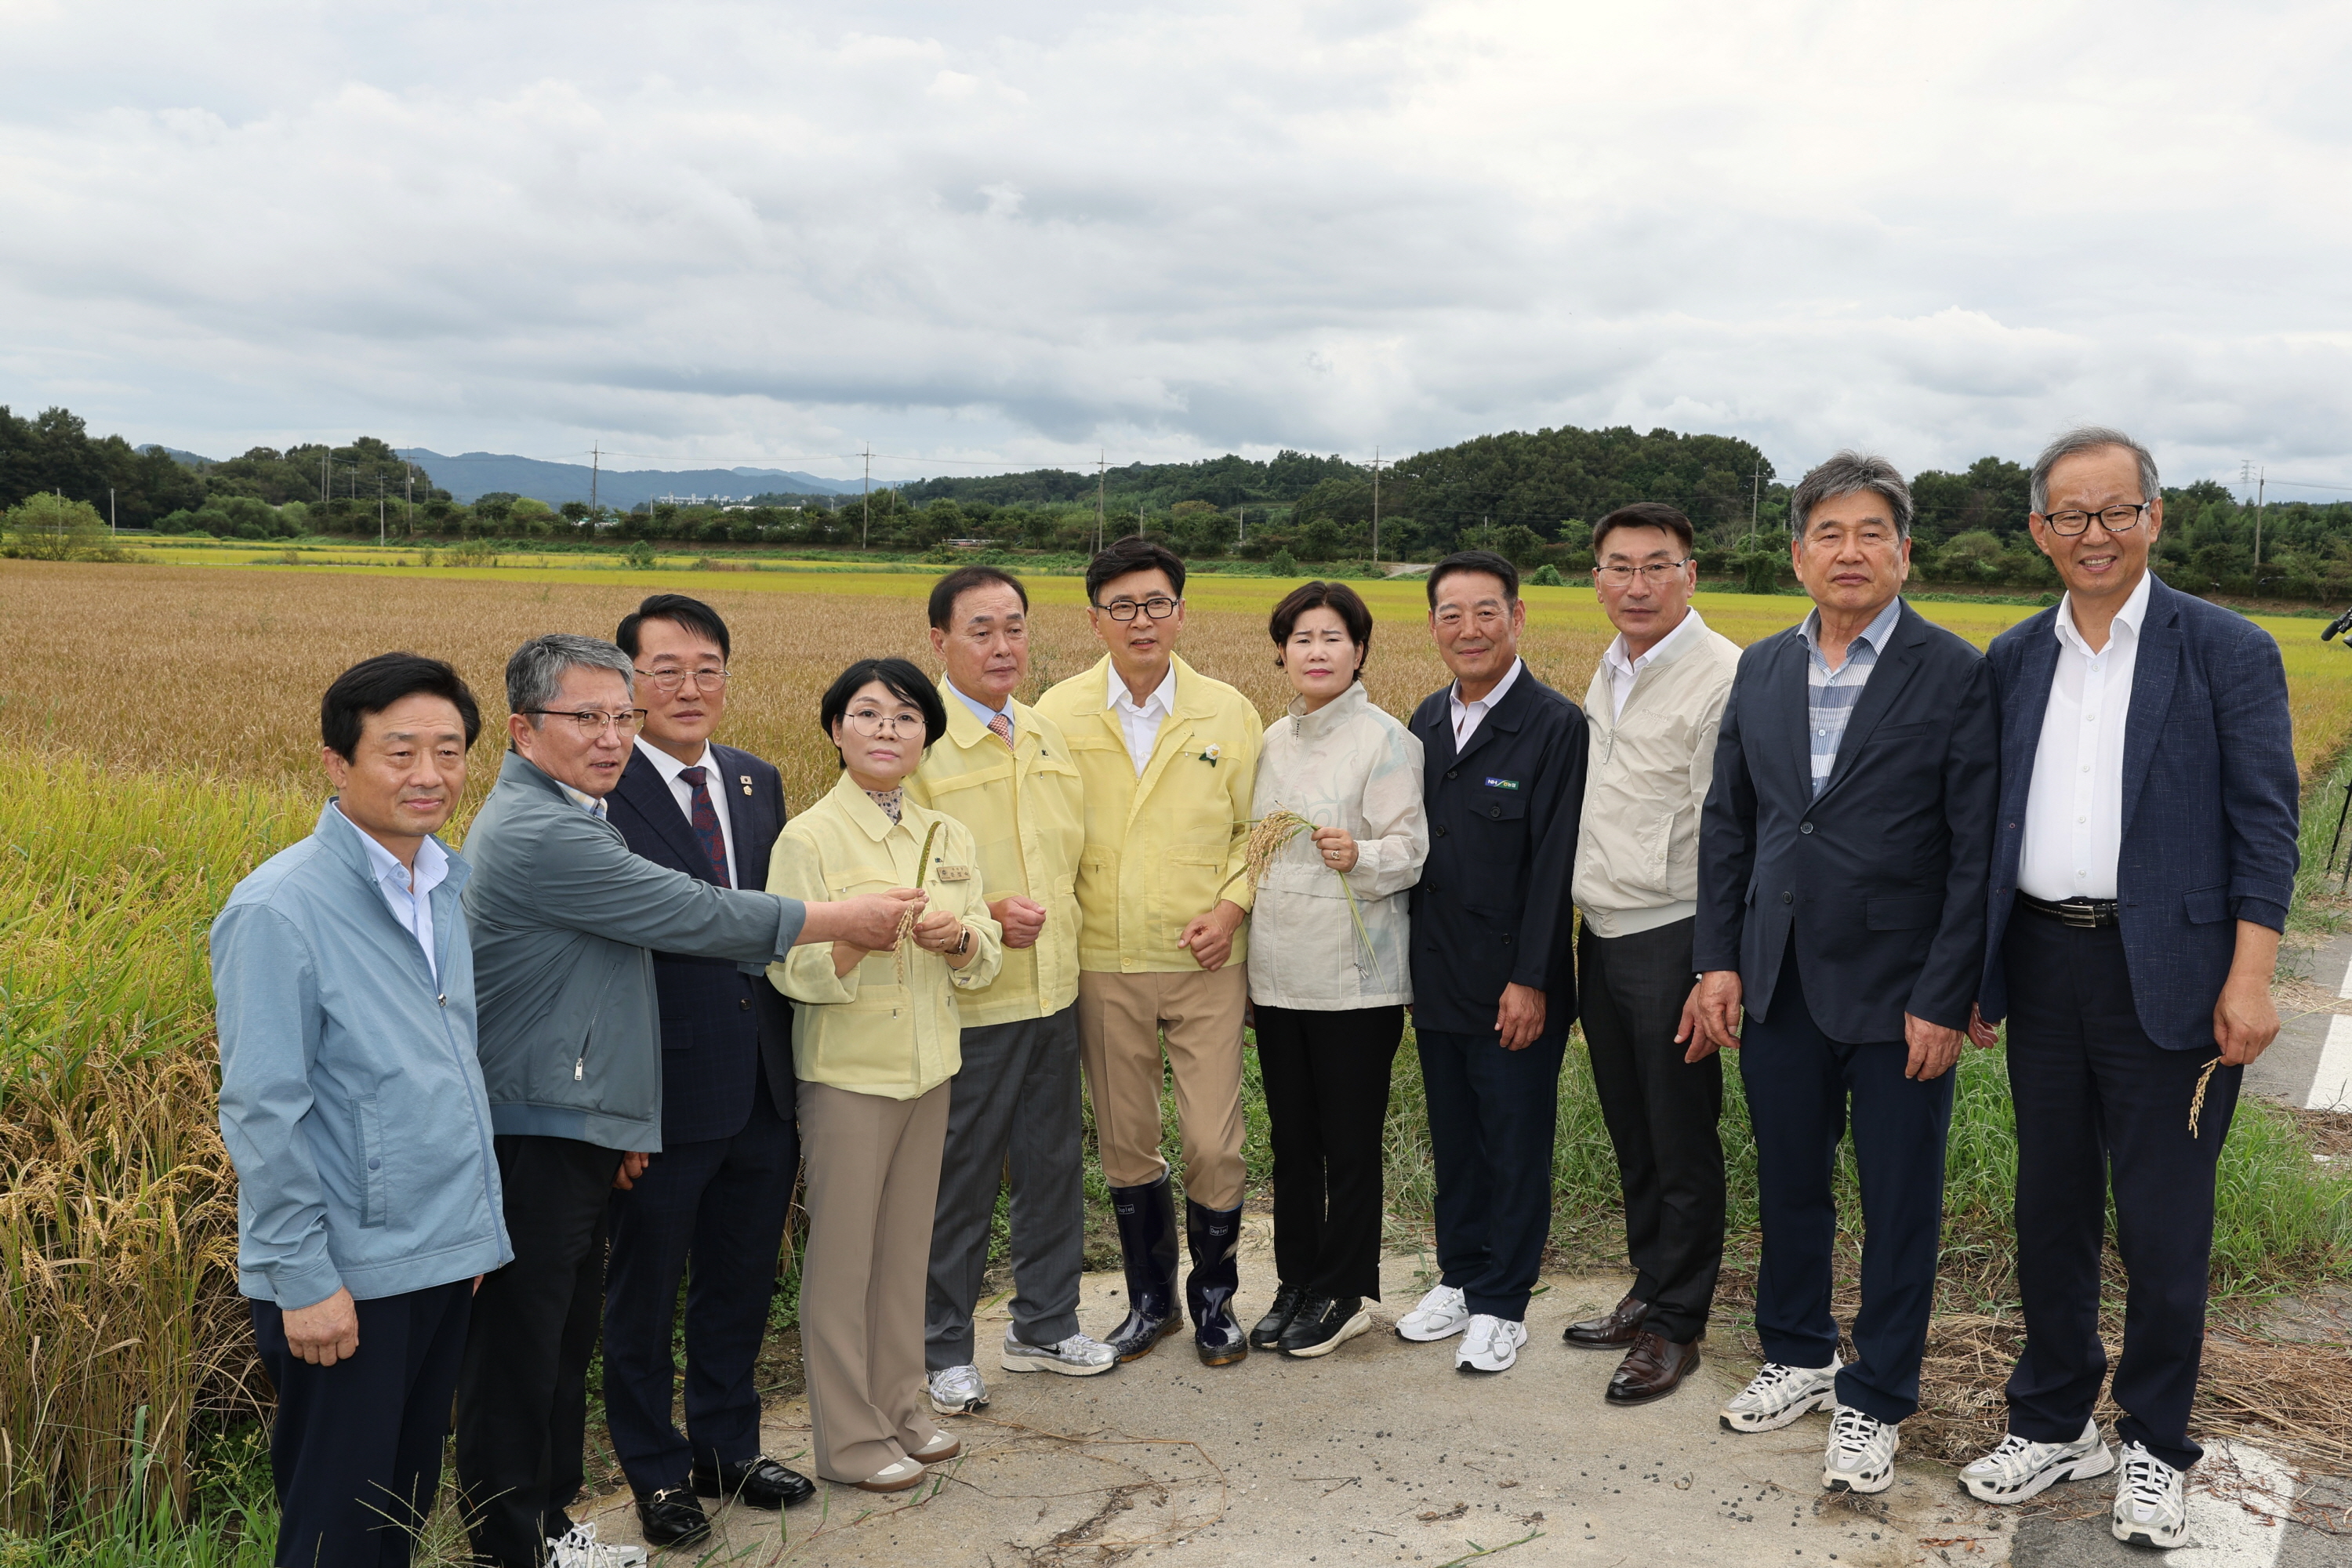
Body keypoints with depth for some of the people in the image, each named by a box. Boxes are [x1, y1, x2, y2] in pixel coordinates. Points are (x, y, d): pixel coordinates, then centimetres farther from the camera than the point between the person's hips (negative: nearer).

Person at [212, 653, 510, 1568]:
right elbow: (262, 1113, -17)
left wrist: (477, 1223, 15)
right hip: (344, 1282, -7)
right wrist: (303, 1279, -17)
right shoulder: (279, 910, -16)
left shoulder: (449, 884, 6)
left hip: (441, 1260, 7)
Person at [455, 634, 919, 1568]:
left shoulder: (563, 816, 14)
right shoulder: (539, 834, -20)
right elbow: (694, 916, -18)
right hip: (533, 1139, -10)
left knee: (566, 1339, 17)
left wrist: (620, 1117, 21)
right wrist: (842, 920, -8)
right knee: (519, 1350, 1)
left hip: (573, 1127, 10)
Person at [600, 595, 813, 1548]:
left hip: (762, 1085, 7)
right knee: (645, 1292, 13)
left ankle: (727, 1451, 41)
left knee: (741, 1285, 21)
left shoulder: (757, 782, 8)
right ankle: (656, 1474, 33)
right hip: (664, 1095, -6)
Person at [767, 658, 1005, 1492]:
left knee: (906, 1247, 16)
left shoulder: (949, 837, 6)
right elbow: (790, 968, -15)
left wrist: (957, 938, -15)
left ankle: (900, 1407, 31)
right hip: (849, 1071, -5)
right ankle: (849, 1437, 17)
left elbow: (985, 955, 7)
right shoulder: (810, 838, -11)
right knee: (842, 1255, 3)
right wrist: (861, 937, -31)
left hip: (929, 1067, 6)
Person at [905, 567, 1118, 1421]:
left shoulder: (1048, 736, 10)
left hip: (1054, 990, 7)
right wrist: (982, 915, -23)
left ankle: (1044, 1324, 34)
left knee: (1054, 1165, 16)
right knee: (958, 1182, 4)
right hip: (967, 1000, -6)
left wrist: (1064, 921, 11)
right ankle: (945, 1348, 21)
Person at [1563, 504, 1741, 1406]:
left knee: (1682, 1145, 5)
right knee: (1631, 1137, 18)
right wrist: (1584, 931, 16)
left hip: (1672, 940, -8)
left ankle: (1675, 1328, 18)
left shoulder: (1724, 677, -14)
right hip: (1602, 935, 8)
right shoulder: (1608, 672, 12)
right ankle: (1648, 1293, 33)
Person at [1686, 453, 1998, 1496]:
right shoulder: (1761, 669, 6)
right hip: (1781, 981, 4)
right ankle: (1798, 1355, 37)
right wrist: (1718, 961, 4)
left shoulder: (1955, 676, -8)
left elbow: (1975, 853, -10)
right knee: (1788, 1185, 17)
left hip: (1898, 995, -4)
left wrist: (1944, 1000, -13)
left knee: (1899, 1205, 7)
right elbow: (1727, 822, 10)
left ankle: (1875, 1403, 23)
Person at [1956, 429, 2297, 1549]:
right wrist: (1972, 972, 8)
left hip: (2165, 974, -4)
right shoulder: (2013, 660, 9)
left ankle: (2155, 1450, 22)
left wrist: (2249, 978, -14)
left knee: (2164, 1227, 4)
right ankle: (2055, 1424, 29)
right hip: (2042, 967, 4)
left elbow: (2264, 824, -6)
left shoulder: (2227, 651, -3)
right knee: (2051, 1212, 14)